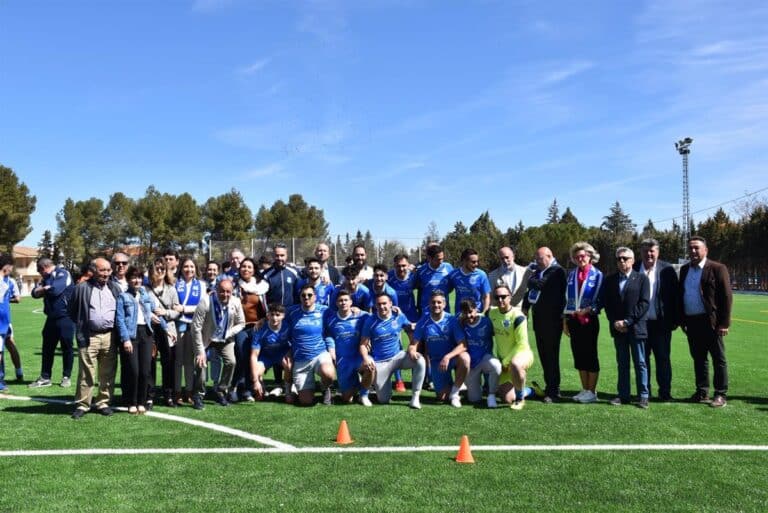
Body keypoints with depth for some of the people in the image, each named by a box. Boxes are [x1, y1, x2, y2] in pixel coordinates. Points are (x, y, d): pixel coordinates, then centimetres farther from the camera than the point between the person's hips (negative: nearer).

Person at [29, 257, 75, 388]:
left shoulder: (63, 274, -7)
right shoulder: (47, 278, 18)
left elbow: (56, 289, -20)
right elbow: (35, 292, 11)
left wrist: (44, 289, 1)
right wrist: (45, 289, -10)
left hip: (65, 317, -8)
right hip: (51, 318, 8)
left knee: (67, 348, 2)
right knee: (47, 348, 9)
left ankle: (66, 377, 12)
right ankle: (45, 377, 17)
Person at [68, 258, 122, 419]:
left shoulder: (115, 288, 10)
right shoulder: (82, 288, 0)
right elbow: (73, 311, 8)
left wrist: (118, 331, 8)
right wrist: (82, 325, 6)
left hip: (109, 337, 3)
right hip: (89, 337, -3)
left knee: (108, 373, 7)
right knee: (86, 373, -1)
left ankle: (103, 402, 17)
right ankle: (82, 404, 9)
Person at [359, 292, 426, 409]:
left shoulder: (399, 317, -4)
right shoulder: (370, 321, -8)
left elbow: (412, 332, 5)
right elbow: (363, 344, -8)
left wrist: (412, 348, -13)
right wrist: (366, 358, -27)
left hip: (397, 356, 2)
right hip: (379, 362, -2)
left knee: (420, 361, -27)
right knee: (383, 400, -3)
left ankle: (415, 397, -16)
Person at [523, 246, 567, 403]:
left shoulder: (557, 271, -8)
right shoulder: (537, 271, 15)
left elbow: (543, 284, -22)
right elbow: (530, 289, 16)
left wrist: (530, 281, -3)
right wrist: (525, 308, 3)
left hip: (552, 320, -7)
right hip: (539, 319, 7)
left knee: (551, 356, -3)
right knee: (543, 355, 10)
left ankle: (553, 391, 3)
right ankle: (549, 387, 19)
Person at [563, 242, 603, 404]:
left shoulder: (597, 275, -1)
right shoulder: (571, 275, 12)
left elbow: (601, 299, -3)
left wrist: (589, 309, -19)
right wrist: (565, 321, 10)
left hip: (589, 320, -5)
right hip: (573, 321, 5)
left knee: (590, 356, 0)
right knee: (578, 356, 7)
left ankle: (592, 391, 7)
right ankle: (585, 390, 16)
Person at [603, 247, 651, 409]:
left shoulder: (641, 278, 1)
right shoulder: (610, 280, 11)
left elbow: (644, 303, -7)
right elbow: (606, 303, 7)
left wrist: (627, 321, -13)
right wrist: (614, 322, -7)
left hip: (636, 327, -3)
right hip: (618, 328, 3)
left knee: (640, 363, 2)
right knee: (622, 363, 8)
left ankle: (643, 396, 8)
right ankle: (623, 395, 13)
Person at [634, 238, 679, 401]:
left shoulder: (667, 270, 0)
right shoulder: (634, 269, 3)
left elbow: (675, 296, 0)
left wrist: (674, 320, -5)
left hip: (661, 323, -1)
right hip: (639, 322, 2)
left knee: (663, 358, 6)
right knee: (642, 358, 9)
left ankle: (665, 392, 15)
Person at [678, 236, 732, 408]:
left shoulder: (717, 269, -6)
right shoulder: (684, 270, 12)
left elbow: (727, 296, -9)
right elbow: (680, 296, 15)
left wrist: (724, 323, -14)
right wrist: (682, 320, 9)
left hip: (711, 322, -6)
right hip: (691, 322, 6)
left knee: (718, 359, 3)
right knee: (698, 359, 13)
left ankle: (721, 395, 9)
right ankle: (702, 393, 22)